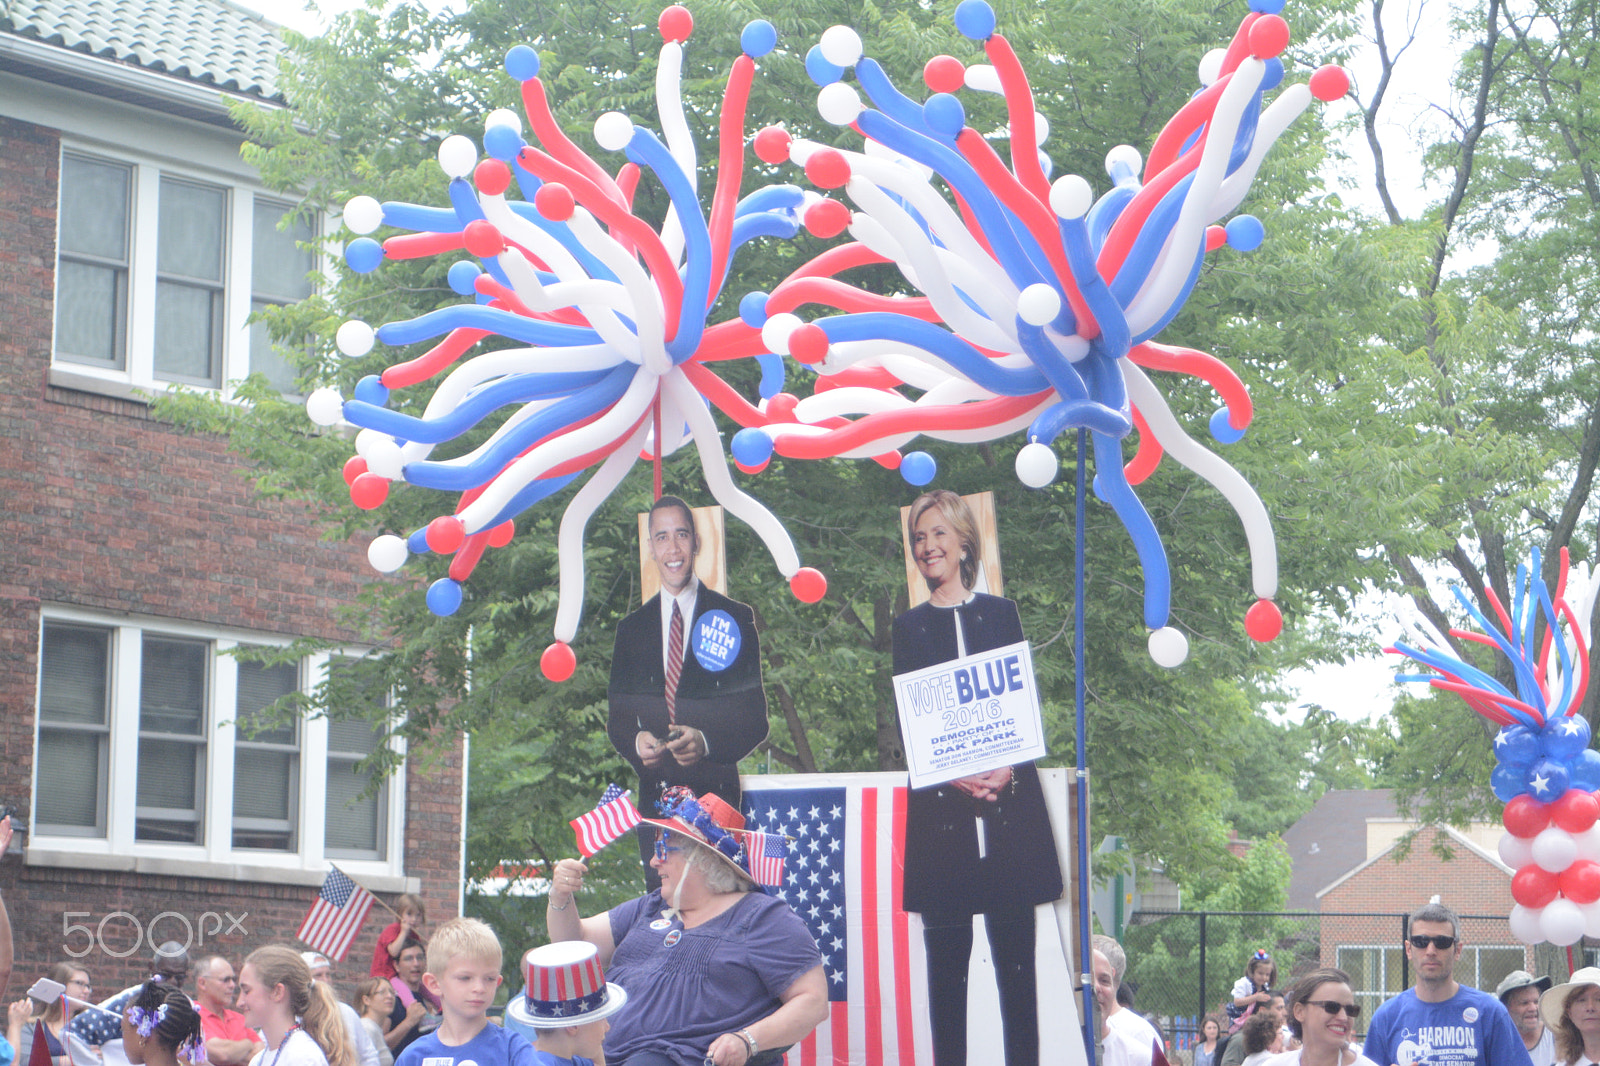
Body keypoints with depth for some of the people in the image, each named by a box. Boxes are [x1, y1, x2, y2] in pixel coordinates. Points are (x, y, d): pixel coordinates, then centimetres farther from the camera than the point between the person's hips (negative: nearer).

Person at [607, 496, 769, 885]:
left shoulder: (736, 619, 5)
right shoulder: (632, 628, 15)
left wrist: (706, 742, -18)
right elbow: (617, 717, 14)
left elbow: (755, 717, 1)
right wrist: (635, 741, -9)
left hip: (716, 795, -3)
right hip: (654, 793, 3)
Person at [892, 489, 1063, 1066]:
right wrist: (954, 778, -12)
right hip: (939, 810, 0)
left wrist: (1007, 769, -12)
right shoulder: (909, 627, 10)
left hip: (1009, 805, 0)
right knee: (946, 958, 0)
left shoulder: (1000, 614, 11)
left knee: (1015, 955, -1)